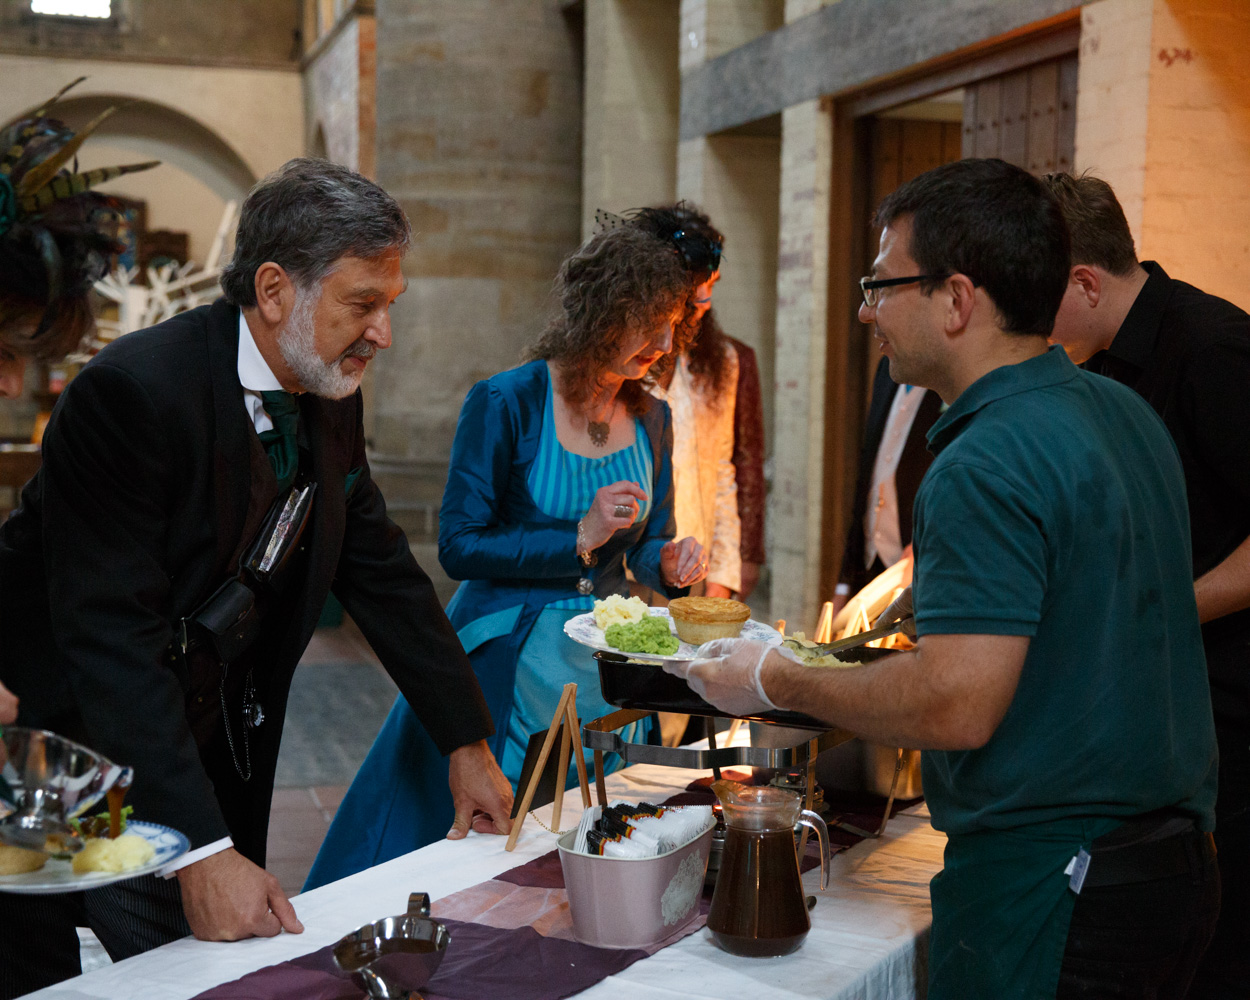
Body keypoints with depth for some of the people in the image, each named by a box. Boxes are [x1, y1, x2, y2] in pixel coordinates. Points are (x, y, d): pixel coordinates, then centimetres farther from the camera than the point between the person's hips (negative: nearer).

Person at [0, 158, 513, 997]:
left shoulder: (329, 398, 0)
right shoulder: (131, 393, -25)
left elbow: (381, 571, 10)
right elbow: (111, 637, -29)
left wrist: (469, 743, 8)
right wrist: (203, 853, -33)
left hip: (207, 755, 7)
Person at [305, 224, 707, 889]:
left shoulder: (651, 421, 5)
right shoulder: (505, 404, -12)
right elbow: (458, 546, -13)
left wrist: (670, 563, -9)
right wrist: (578, 539, -20)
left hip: (607, 662, 5)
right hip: (508, 665, -5)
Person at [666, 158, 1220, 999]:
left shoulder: (986, 467, -23)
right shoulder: (1126, 413, 8)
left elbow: (955, 706, -27)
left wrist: (775, 682, -14)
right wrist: (922, 602, 24)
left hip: (1048, 883, -9)